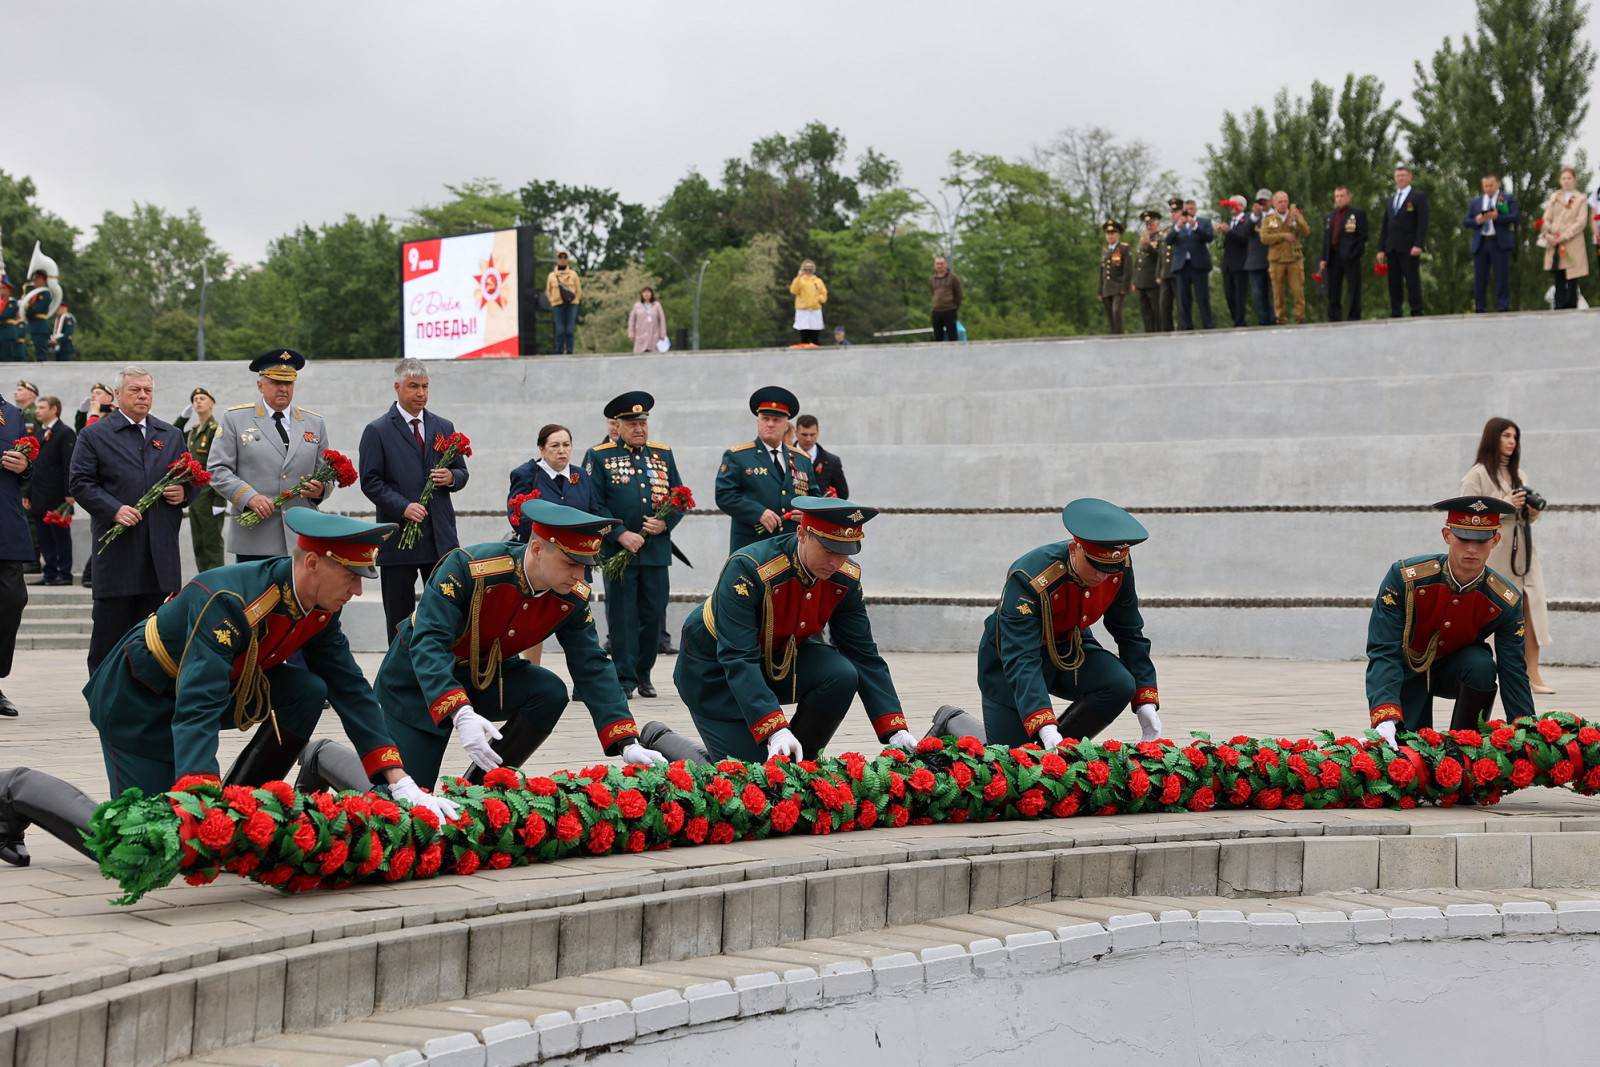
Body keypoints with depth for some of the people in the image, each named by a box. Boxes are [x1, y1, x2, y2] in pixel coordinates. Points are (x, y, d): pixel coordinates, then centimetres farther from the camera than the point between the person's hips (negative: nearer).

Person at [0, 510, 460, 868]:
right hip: (137, 700, -7)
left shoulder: (319, 608, -12)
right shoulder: (228, 602, -36)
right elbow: (198, 708, -45)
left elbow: (351, 691, -8)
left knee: (307, 691, -15)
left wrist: (400, 782, -17)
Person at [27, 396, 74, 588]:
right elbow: (34, 465, 19)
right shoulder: (39, 434, 17)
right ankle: (50, 573, 11)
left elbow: (70, 464, -12)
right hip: (39, 497, 7)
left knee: (61, 536, -1)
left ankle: (65, 574, 3)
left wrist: (69, 493, -18)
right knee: (45, 538, 7)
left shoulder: (65, 433, -7)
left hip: (57, 496, -7)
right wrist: (29, 493, 15)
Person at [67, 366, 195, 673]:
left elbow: (190, 480, 22)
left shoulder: (171, 435, 16)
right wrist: (114, 509, -16)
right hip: (116, 546, -4)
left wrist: (183, 493, -1)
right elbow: (79, 483, -4)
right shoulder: (94, 435, 2)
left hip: (161, 547, 4)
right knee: (110, 624, -1)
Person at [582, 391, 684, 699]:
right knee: (622, 616, -1)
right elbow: (593, 504, -4)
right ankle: (625, 679, 4)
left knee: (654, 615, 5)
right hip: (618, 550, -3)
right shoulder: (599, 457, 2)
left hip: (657, 550, 3)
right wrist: (621, 535, -13)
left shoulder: (663, 454, 13)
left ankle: (643, 674, 19)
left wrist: (665, 523, -6)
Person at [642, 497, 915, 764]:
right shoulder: (747, 569, -33)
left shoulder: (845, 578, -15)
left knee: (842, 675, -23)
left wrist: (895, 732, -20)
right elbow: (737, 661, -38)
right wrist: (775, 731, -49)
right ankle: (660, 739, 13)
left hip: (781, 657, 6)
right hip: (715, 668, -6)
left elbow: (864, 656, -9)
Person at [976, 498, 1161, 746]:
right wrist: (1046, 729, -52)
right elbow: (1021, 660, -41)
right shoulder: (1030, 579, -36)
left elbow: (1130, 633, -3)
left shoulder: (1119, 568, -19)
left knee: (1120, 686, -25)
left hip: (1070, 648, 5)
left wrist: (1146, 703, -9)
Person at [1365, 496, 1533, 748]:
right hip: (1408, 671, -1)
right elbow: (1383, 652, -33)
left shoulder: (1505, 602, -22)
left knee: (1482, 666, -32)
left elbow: (1514, 674, -18)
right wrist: (1386, 719, -48)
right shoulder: (1404, 578, -29)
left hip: (1455, 669, 2)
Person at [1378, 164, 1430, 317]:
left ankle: (1416, 314, -8)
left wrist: (1418, 245, -17)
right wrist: (1381, 248, 9)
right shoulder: (1391, 200, 21)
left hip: (1409, 247, -6)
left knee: (1412, 281, -7)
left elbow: (1423, 222, -7)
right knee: (1394, 283, 2)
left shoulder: (1419, 196, 2)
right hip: (1392, 248, 6)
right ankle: (1395, 315, 2)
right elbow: (1384, 226, 18)